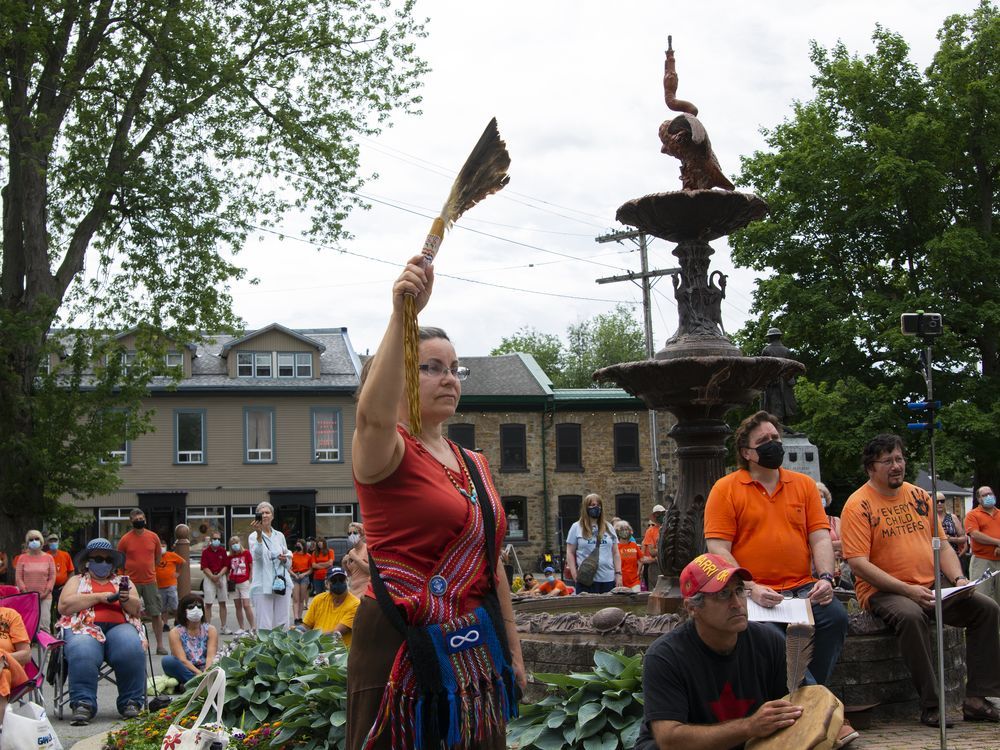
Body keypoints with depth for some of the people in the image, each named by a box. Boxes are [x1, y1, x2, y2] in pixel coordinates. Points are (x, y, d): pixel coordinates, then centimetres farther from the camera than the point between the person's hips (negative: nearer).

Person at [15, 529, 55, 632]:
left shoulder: (48, 558, 7)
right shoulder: (22, 558, 7)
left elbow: (52, 577, 3)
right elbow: (18, 577, 3)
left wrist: (46, 592, -8)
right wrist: (25, 592, -7)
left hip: (45, 597, -1)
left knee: (44, 625, -8)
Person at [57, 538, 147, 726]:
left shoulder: (123, 582, 28)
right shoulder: (77, 581, 22)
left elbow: (137, 609, 16)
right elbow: (64, 606, 3)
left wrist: (126, 599, -7)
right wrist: (98, 597, -3)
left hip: (119, 627, 1)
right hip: (85, 627, -1)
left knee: (132, 650, -33)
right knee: (83, 653, -37)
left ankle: (131, 702, -24)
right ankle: (83, 704, -33)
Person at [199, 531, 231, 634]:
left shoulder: (223, 551, 5)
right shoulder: (205, 552, -2)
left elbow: (226, 566, 4)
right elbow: (204, 568, -6)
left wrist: (219, 576, -12)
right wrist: (213, 578, -14)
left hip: (222, 576, 3)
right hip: (209, 578, -3)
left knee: (222, 603, 6)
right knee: (208, 604, -4)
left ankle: (224, 627, 10)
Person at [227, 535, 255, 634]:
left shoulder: (246, 553, 0)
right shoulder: (230, 557, 10)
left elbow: (252, 567, 1)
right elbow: (229, 569, 17)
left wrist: (250, 580, -4)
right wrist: (229, 581, 3)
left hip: (244, 582, -4)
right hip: (234, 584, 4)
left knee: (246, 605, -12)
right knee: (237, 607, 6)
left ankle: (253, 627, -7)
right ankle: (242, 628, 11)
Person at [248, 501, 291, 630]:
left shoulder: (280, 536, 13)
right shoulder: (254, 536, 2)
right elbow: (257, 555, -19)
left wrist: (285, 559, -3)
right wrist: (259, 535, -31)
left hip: (282, 584, 4)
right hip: (263, 585, -4)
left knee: (282, 624, 4)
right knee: (264, 626, -7)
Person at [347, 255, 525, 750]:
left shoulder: (475, 465, 15)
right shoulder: (388, 451, -7)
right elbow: (373, 413, -33)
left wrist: (513, 653, 18)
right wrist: (401, 316, -41)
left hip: (475, 651, 7)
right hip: (403, 648, -7)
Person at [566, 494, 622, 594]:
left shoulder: (608, 528, 15)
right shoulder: (577, 527, 6)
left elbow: (615, 553, 15)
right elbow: (570, 553, 5)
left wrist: (618, 574, 5)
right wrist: (574, 574, -5)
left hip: (608, 579, 3)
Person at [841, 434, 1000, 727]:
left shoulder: (919, 496, 14)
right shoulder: (858, 505, -7)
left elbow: (943, 545, 18)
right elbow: (858, 563, -15)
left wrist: (958, 578, -3)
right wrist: (907, 590, -21)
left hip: (931, 588, 6)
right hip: (883, 592, -6)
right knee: (911, 615, -37)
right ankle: (930, 706, -27)